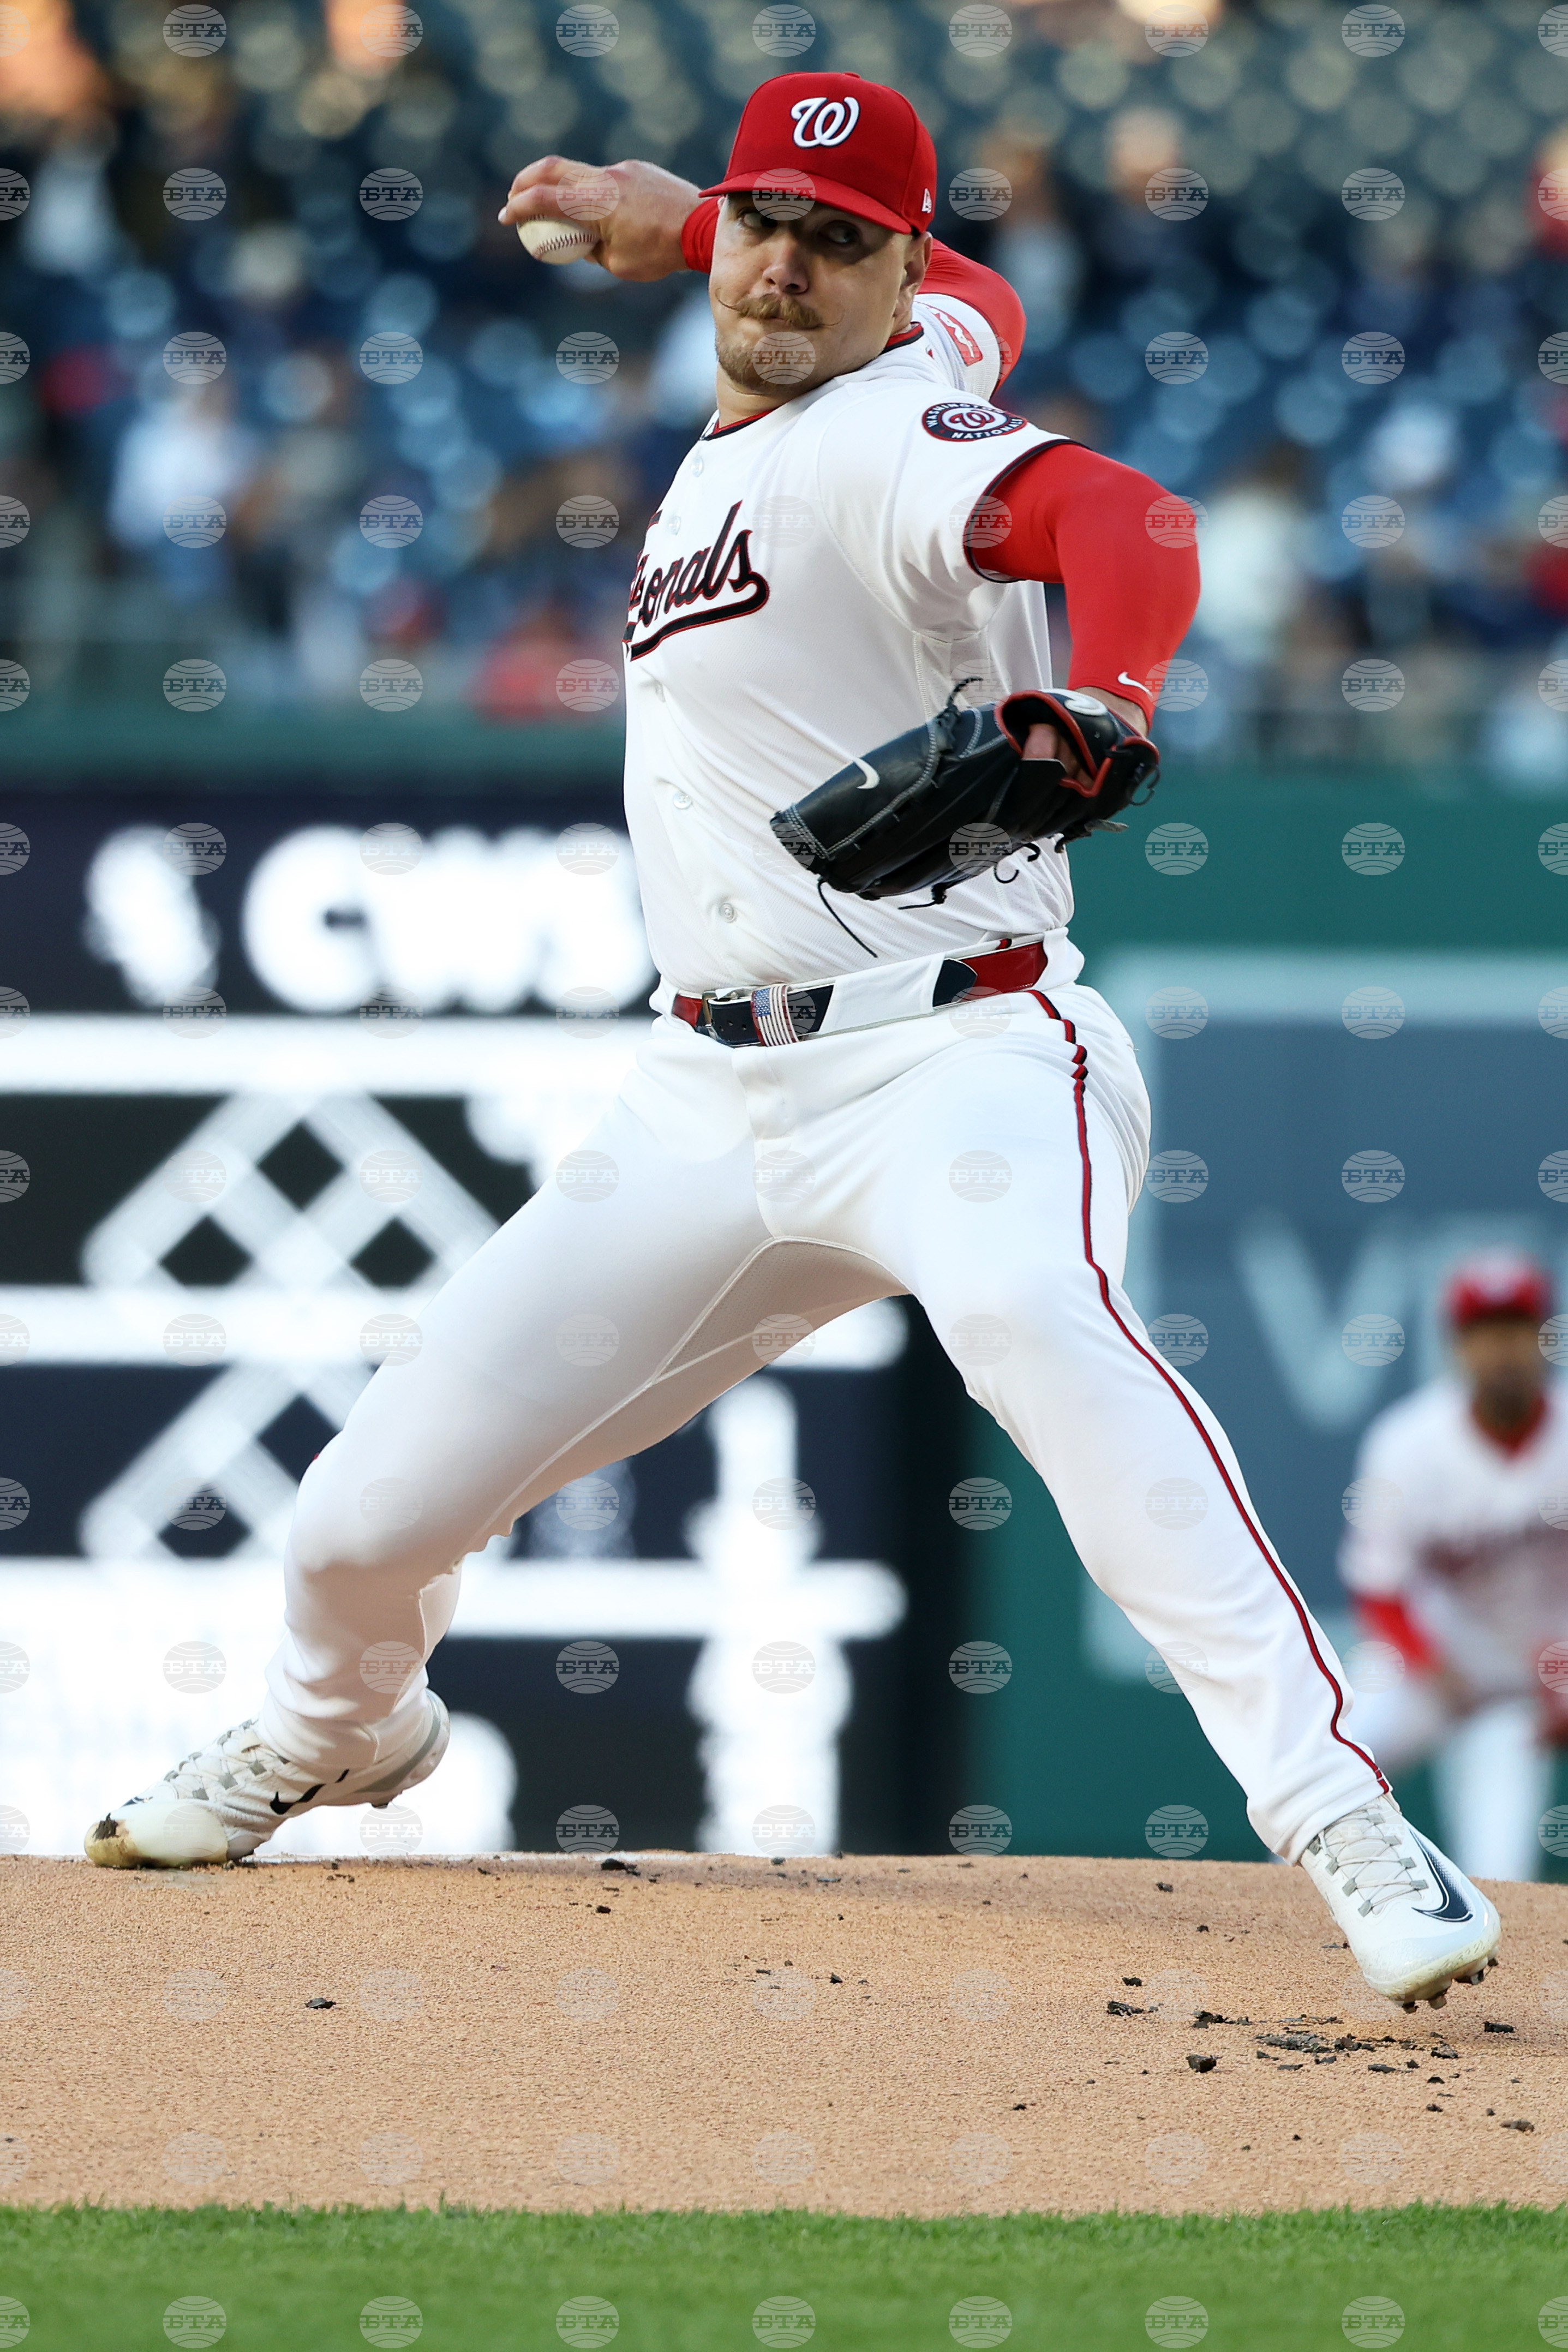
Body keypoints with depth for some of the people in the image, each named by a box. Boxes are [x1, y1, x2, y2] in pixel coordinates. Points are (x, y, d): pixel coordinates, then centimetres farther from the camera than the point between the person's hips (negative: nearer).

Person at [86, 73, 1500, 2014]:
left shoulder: (883, 435, -13)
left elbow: (1113, 519, -34)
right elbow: (973, 300, 35)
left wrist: (1094, 710, -55)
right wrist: (685, 216, 33)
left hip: (955, 1053, -8)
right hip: (714, 1103, 8)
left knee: (1034, 1315, -42)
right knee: (369, 1518, 7)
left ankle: (1340, 1823, -47)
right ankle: (336, 1732, 44)